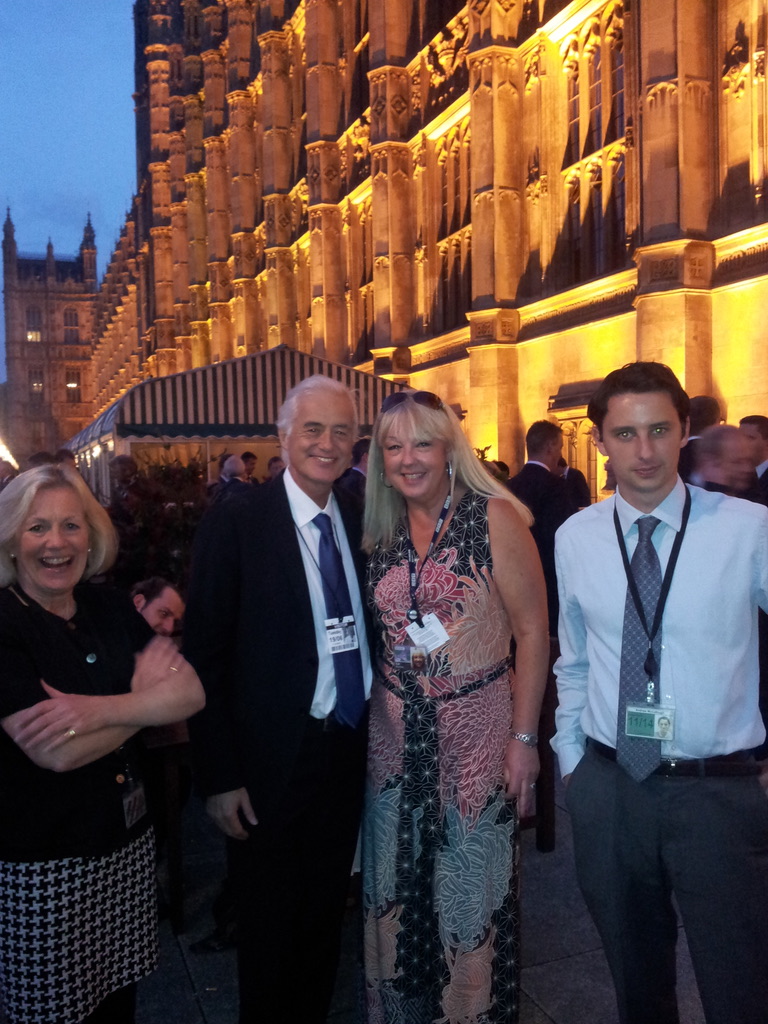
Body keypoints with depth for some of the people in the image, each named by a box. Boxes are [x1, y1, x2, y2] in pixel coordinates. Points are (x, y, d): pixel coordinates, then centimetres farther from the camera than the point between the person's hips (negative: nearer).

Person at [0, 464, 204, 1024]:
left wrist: (99, 710, -22)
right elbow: (57, 752, -22)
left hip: (127, 844, 5)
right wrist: (146, 697, -11)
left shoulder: (112, 608, 2)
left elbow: (193, 693, -7)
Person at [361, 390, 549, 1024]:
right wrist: (384, 709, 2)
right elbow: (380, 632, 11)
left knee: (470, 893, 11)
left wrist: (524, 737, -13)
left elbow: (533, 632, -11)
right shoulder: (381, 533, 4)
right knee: (396, 888, 16)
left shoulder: (495, 519, -10)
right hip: (396, 733, 5)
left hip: (477, 731, -4)